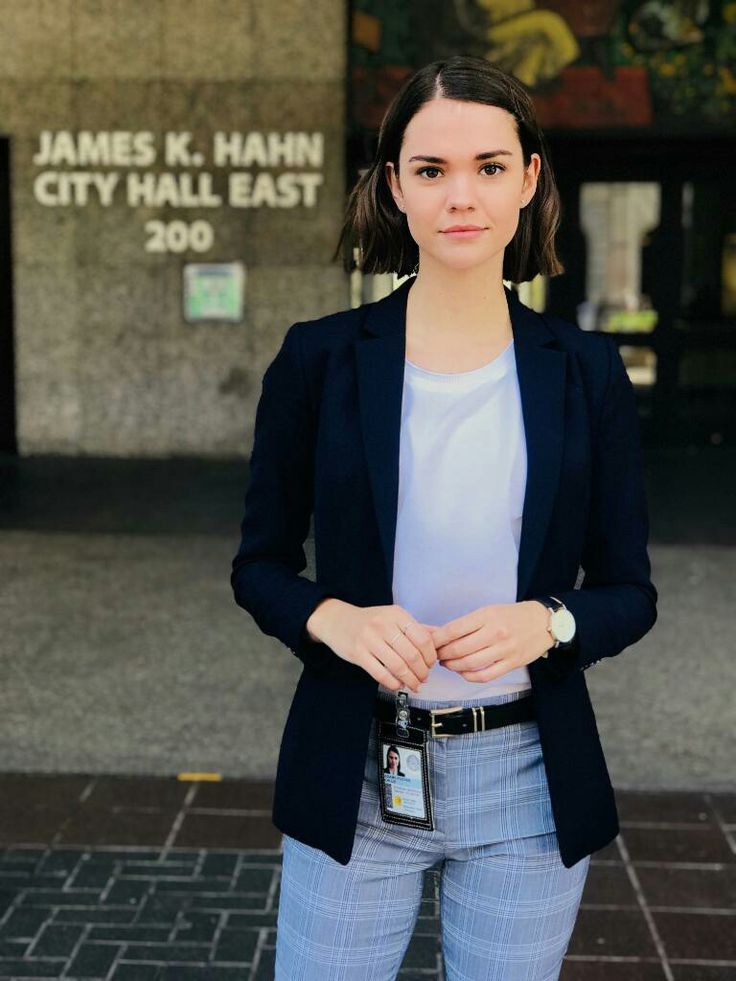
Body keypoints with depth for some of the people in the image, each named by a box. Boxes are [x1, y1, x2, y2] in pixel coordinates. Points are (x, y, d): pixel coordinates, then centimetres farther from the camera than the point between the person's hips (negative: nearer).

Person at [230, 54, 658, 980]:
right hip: (354, 778, -1)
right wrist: (335, 619, -18)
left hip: (531, 780, 1)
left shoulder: (586, 371, -2)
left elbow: (630, 592, 2)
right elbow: (259, 565, 3)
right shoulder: (318, 358, -4)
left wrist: (548, 621, -18)